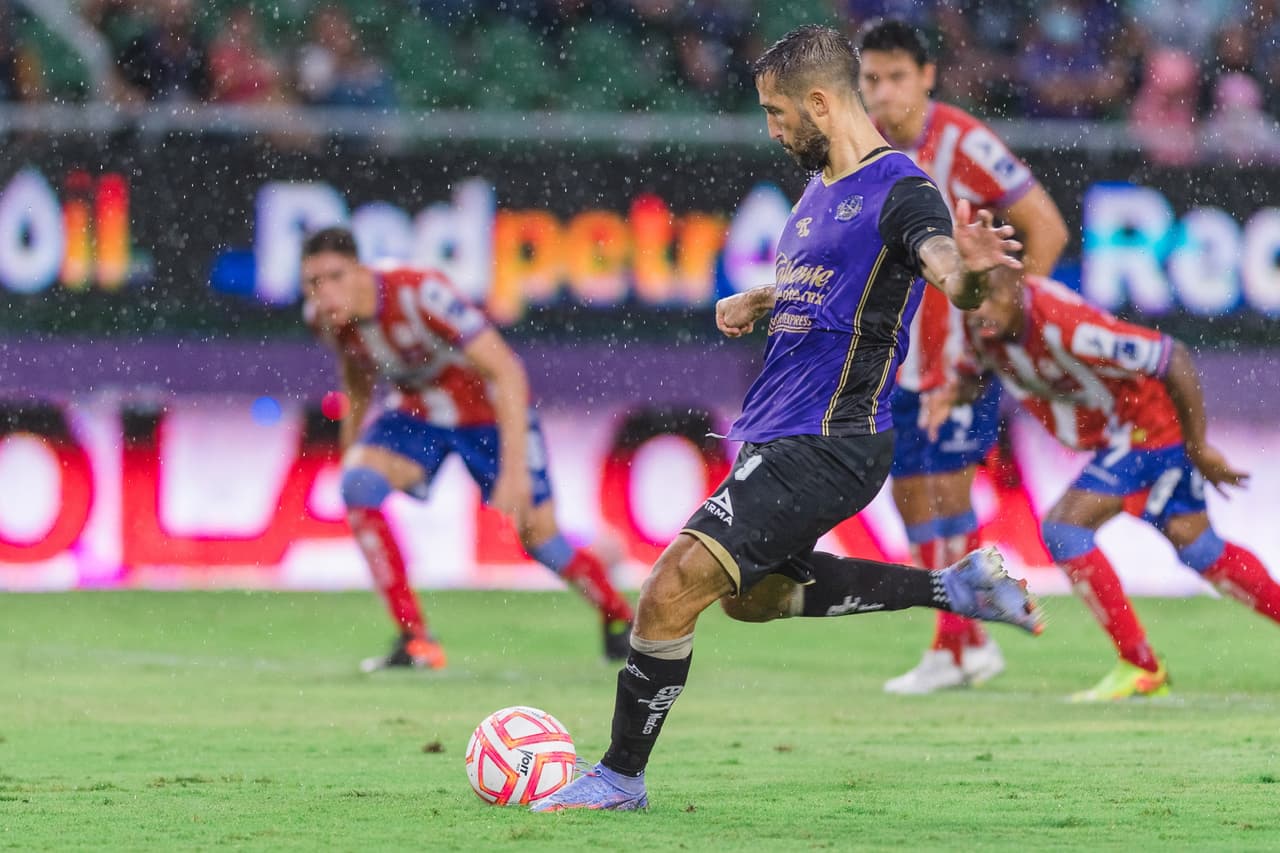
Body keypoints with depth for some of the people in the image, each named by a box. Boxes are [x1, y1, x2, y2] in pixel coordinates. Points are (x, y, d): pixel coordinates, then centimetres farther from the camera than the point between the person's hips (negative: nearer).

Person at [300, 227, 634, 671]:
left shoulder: (421, 295, -35)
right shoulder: (323, 316, -15)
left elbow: (506, 372, -33)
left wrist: (514, 469, -39)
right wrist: (350, 449, 12)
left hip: (489, 412, -5)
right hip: (416, 410, 5)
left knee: (539, 537, -1)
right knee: (357, 481, -23)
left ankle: (618, 615, 32)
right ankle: (414, 638, -19)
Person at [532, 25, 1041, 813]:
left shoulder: (900, 191, -16)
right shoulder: (826, 185, 14)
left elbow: (958, 282, -33)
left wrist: (968, 266, -56)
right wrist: (756, 302, 12)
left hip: (823, 449, -11)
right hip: (780, 436, 11)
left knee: (671, 591, -16)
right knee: (754, 595, 30)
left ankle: (621, 777, -2)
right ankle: (955, 587, 30)